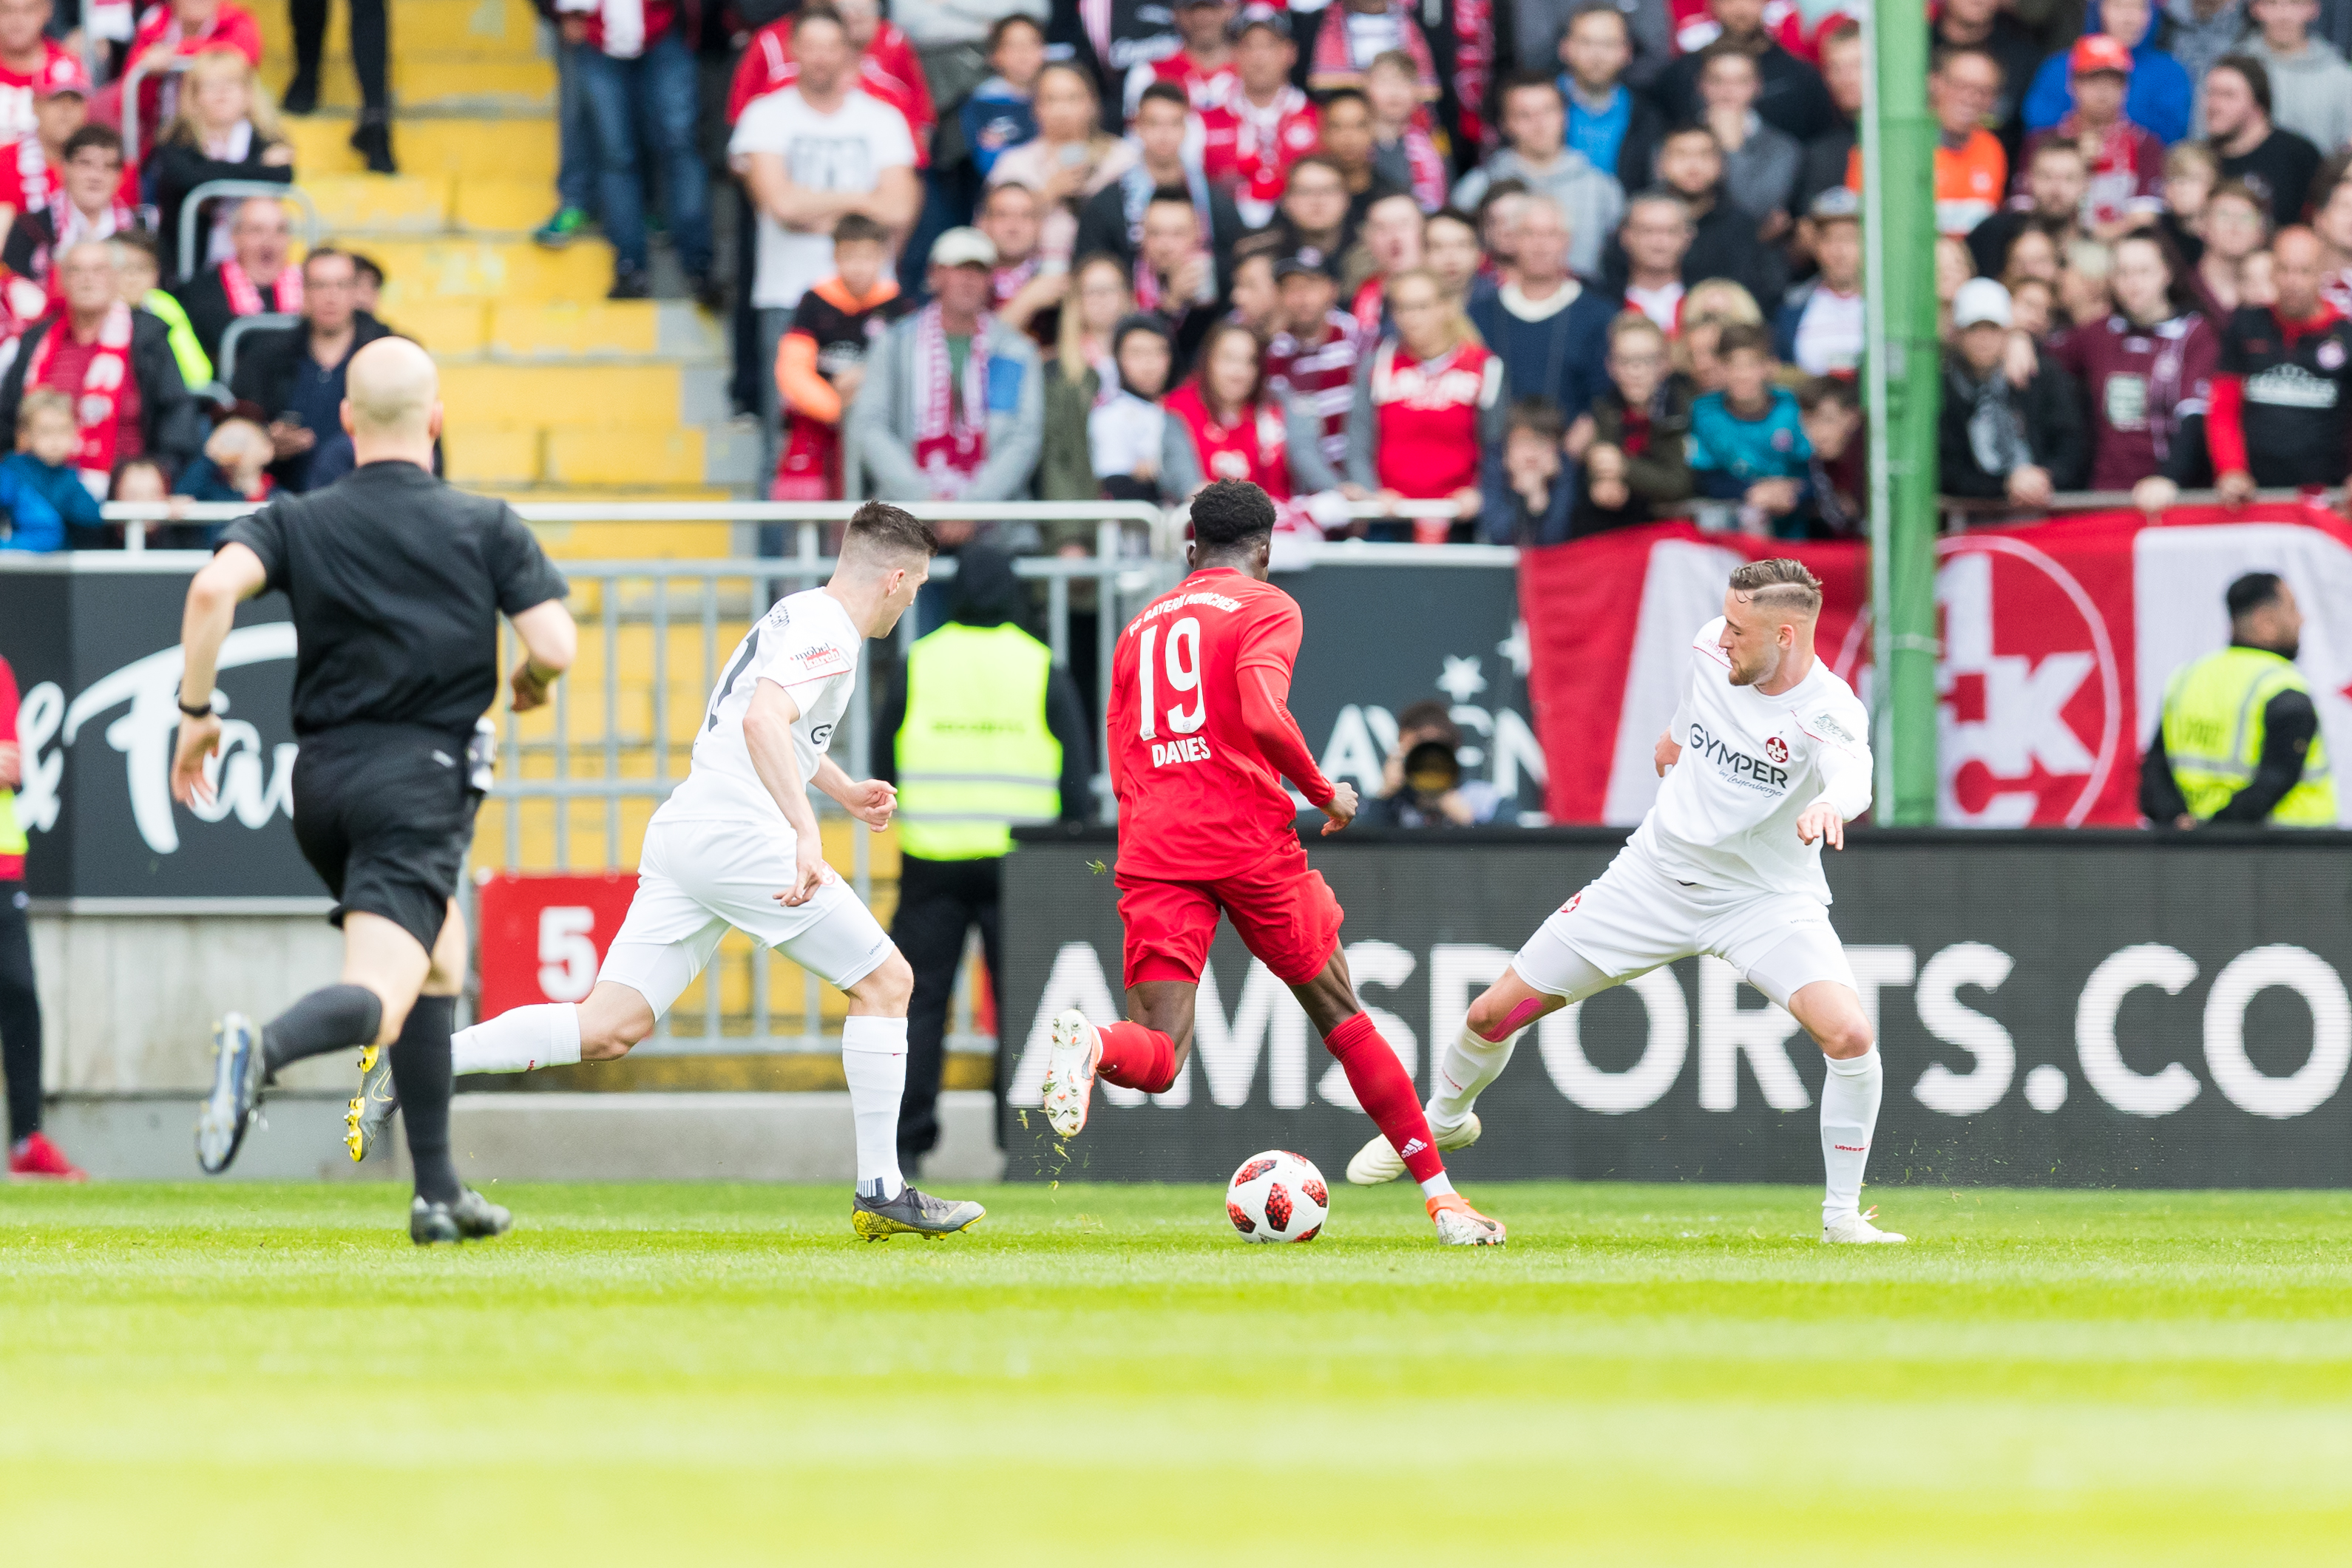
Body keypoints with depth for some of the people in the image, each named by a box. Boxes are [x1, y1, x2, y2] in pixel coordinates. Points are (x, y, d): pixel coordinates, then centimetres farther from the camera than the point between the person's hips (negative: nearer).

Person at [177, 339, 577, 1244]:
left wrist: (196, 712, -3)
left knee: (441, 963, 26)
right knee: (378, 1004, -15)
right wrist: (528, 686, 18)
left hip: (322, 779, 4)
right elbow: (555, 647, -6)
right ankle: (264, 1049, -50)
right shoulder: (489, 527, 2)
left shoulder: (298, 522, 5)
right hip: (422, 779, -4)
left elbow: (215, 588, -13)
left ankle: (439, 1193, 23)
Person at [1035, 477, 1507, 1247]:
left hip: (1153, 852, 3)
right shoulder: (1266, 607, 2)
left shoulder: (1141, 627, 20)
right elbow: (1263, 717, -16)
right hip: (1251, 842, -3)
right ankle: (1439, 1193, 14)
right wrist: (1325, 794, -2)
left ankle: (1094, 1044, -40)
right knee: (1342, 1017, 13)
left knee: (1158, 1058, -5)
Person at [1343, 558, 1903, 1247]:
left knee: (1850, 1035, -28)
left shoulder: (1828, 713, -27)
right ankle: (1445, 1118, 40)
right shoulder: (1712, 647, -10)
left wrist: (1832, 802, -70)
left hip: (1766, 901, -4)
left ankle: (1842, 1215, -8)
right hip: (1658, 874, 4)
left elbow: (1853, 779, -51)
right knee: (1496, 1012, 6)